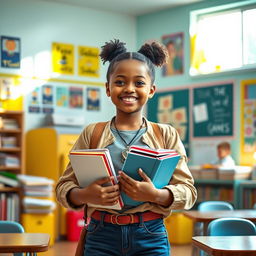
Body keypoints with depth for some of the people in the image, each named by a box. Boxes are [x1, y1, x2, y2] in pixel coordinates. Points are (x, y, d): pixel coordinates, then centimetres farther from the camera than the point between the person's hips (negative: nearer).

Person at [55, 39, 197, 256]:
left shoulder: (167, 135, 3)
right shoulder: (92, 133, 5)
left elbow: (188, 191, 0)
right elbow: (64, 186, 4)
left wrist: (156, 195, -19)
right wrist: (85, 195, -17)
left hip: (150, 238, 0)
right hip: (102, 237, 1)